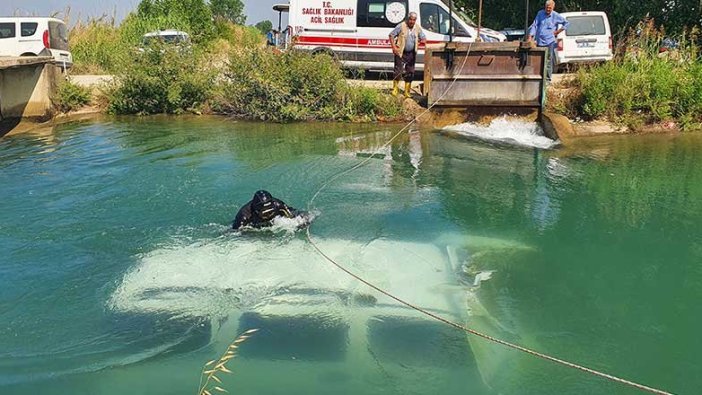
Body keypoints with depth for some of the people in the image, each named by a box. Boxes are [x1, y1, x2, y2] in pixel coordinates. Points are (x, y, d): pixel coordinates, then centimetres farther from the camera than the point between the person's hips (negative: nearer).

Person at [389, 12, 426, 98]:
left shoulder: (418, 28, 5)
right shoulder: (401, 26, -8)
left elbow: (423, 38, 16)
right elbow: (391, 35, -5)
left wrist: (423, 40, -9)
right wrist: (394, 47, -13)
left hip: (411, 54, 4)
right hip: (401, 53, -4)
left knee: (410, 72, 6)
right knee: (398, 71, -7)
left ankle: (407, 92, 15)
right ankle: (395, 89, 7)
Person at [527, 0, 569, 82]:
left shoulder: (556, 16, 1)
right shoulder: (540, 13, 6)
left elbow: (566, 23, 13)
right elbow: (534, 25, 3)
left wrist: (558, 31, 4)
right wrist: (530, 36, -8)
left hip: (549, 42, -3)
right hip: (539, 41, 3)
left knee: (548, 62, -4)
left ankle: (547, 79, 0)